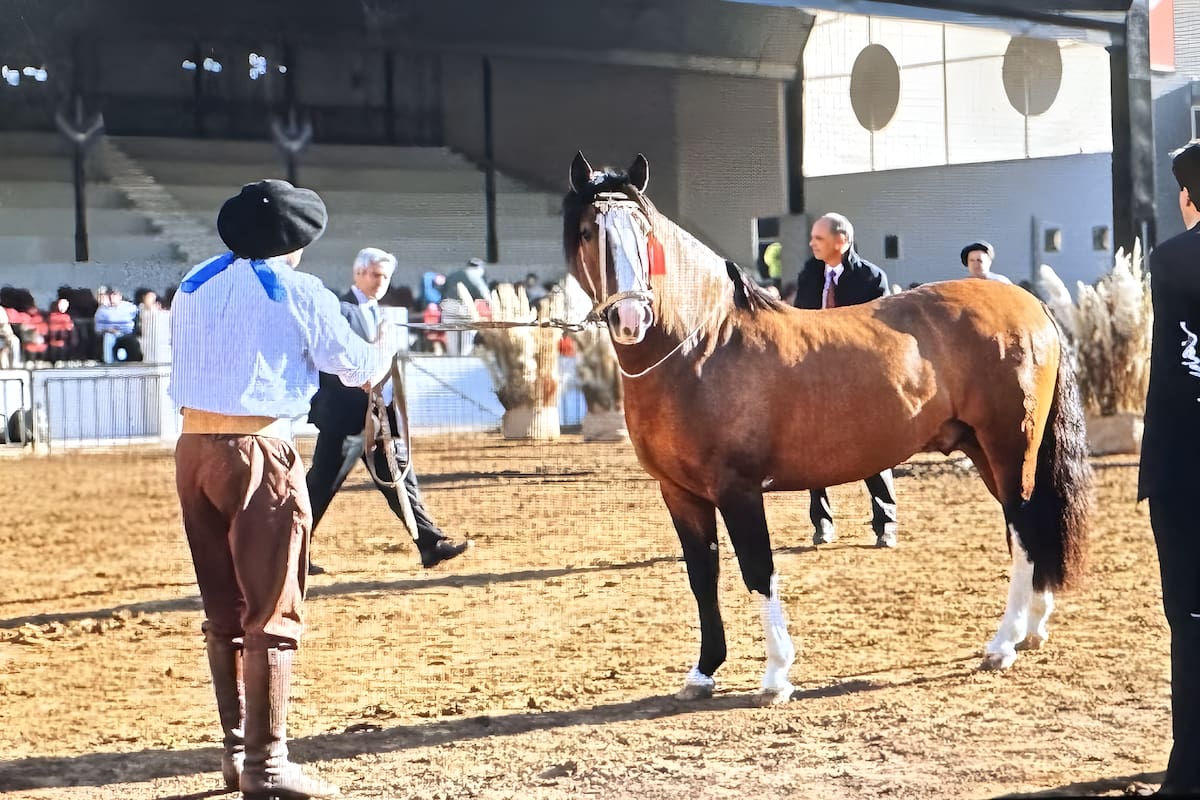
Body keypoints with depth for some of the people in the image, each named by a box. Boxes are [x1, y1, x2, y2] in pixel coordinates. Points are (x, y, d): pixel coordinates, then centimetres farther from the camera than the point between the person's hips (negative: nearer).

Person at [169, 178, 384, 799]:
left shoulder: (194, 287, 12)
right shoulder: (301, 294, -4)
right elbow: (360, 369, 6)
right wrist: (379, 365, 28)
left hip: (192, 448, 6)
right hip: (257, 452, -6)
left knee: (223, 610, 15)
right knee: (272, 613, -3)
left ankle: (236, 750, 23)